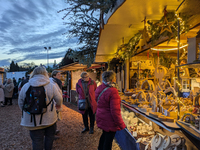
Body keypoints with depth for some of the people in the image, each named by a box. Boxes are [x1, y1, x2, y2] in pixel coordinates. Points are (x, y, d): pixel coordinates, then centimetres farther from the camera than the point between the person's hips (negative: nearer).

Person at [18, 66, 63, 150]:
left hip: (32, 121, 1)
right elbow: (59, 99, -1)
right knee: (49, 137, 23)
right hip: (49, 119, 0)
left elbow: (20, 103, 6)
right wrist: (58, 105, 22)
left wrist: (26, 113, 23)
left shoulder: (25, 87, -4)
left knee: (37, 143, 13)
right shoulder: (51, 86, -10)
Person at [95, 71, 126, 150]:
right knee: (108, 139, 11)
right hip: (109, 121, -8)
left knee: (105, 134, 29)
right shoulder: (112, 91, -26)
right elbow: (115, 111, -24)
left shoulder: (99, 88, -2)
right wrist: (121, 125, -15)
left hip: (101, 118, 8)